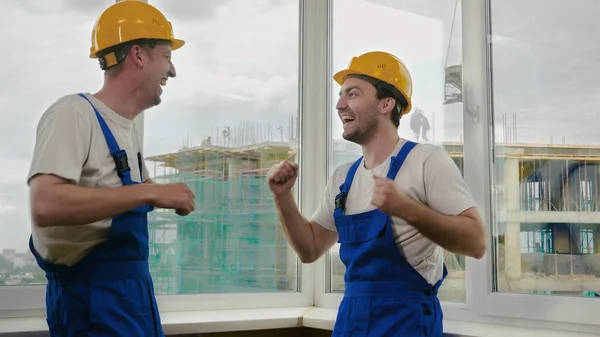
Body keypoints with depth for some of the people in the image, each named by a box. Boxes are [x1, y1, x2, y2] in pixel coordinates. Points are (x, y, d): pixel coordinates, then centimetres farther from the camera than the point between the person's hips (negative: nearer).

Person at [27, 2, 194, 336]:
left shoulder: (129, 126, 9)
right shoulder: (74, 113, -16)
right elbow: (45, 207, -31)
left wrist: (167, 196, 9)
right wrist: (149, 193, -28)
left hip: (135, 288, 9)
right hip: (92, 294, -9)